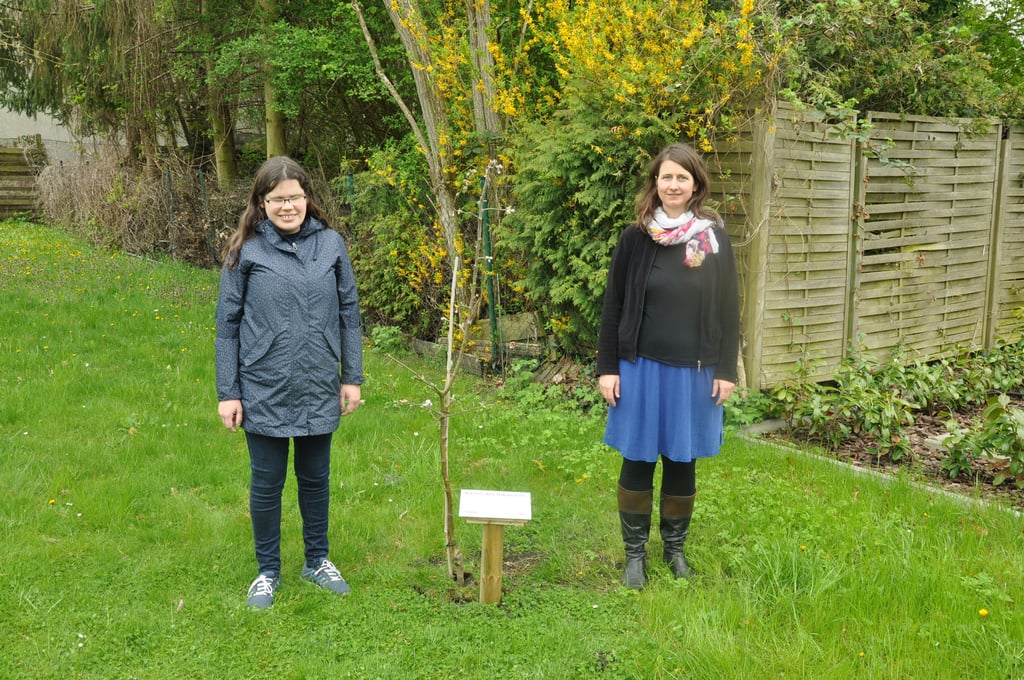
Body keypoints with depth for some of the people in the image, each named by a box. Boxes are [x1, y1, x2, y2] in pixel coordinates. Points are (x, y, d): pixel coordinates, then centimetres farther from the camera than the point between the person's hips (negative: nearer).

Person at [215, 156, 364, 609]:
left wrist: (352, 377, 4)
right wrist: (227, 393, -3)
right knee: (267, 483, 11)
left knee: (316, 478, 17)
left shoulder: (330, 245, -2)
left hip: (318, 391, 2)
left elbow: (348, 312, 5)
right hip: (264, 393, -2)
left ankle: (317, 560, 36)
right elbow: (227, 325, -2)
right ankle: (268, 571, 30)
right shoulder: (246, 252, -7)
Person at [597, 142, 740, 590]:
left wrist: (726, 371, -1)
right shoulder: (635, 238, -3)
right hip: (642, 367, -1)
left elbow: (728, 309, 3)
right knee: (637, 459, 6)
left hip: (694, 371, 1)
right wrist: (607, 368, -3)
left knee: (682, 461, 12)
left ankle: (675, 547, 31)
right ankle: (635, 552, 23)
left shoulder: (714, 238, -1)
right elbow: (613, 306, 1)